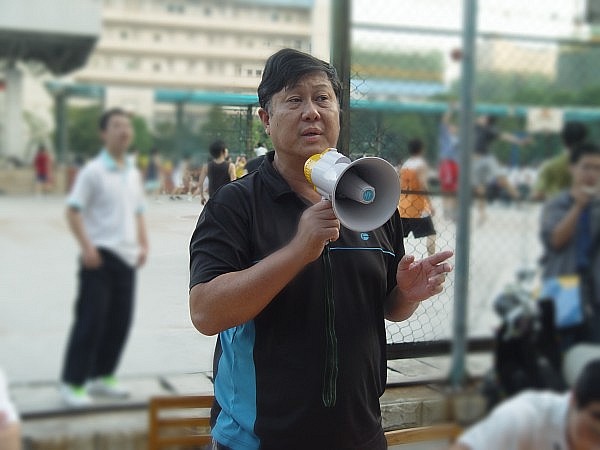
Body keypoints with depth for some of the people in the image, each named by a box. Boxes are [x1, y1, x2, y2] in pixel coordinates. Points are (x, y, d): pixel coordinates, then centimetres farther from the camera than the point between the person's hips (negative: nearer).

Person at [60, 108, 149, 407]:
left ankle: (102, 376, 23)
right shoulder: (93, 171, -7)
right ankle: (72, 383, 6)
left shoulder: (134, 174, 13)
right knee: (91, 320, -5)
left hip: (127, 257, 7)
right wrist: (86, 247, -18)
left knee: (120, 320, 10)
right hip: (100, 256, -7)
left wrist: (143, 244, 10)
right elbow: (73, 211, -10)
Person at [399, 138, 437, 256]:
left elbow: (400, 186, 13)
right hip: (418, 207, -6)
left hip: (403, 207, 6)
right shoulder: (421, 164, -9)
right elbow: (422, 186, -18)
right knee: (431, 234, 3)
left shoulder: (405, 164, 11)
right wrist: (430, 204, -16)